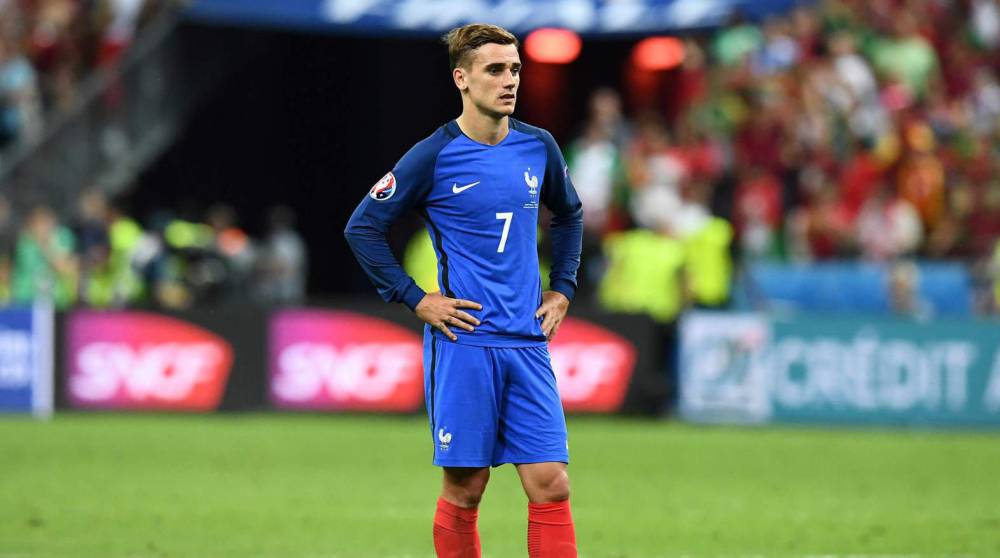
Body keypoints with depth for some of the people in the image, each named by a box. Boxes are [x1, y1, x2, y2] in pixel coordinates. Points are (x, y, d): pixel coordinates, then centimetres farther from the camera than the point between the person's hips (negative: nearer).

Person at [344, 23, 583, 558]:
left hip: (528, 343, 4)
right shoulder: (434, 156, -6)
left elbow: (569, 214, 27)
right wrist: (416, 299, -6)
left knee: (550, 487, -4)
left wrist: (562, 289, 16)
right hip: (463, 342, -4)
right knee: (464, 491, 1)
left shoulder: (538, 148, 7)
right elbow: (362, 227, -1)